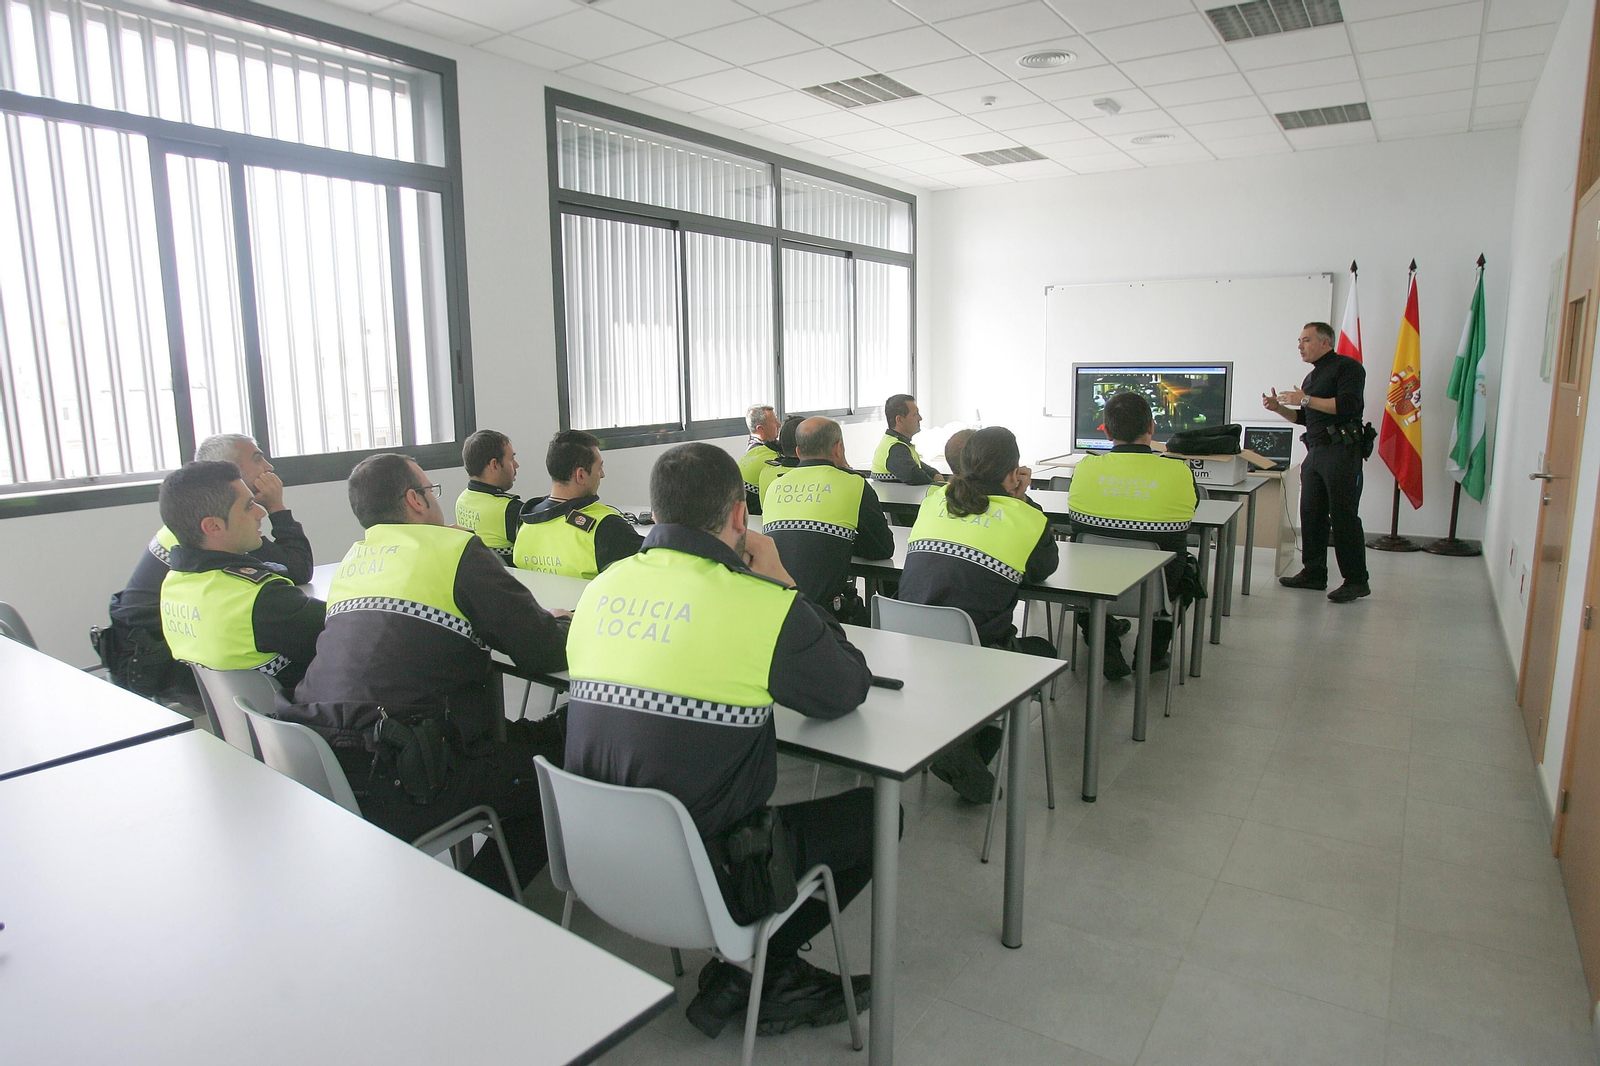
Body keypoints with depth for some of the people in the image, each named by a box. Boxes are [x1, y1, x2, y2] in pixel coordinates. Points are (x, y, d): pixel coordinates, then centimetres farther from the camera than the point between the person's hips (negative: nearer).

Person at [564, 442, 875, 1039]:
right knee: (873, 811, 12)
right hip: (705, 882, -7)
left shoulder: (601, 588, 0)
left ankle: (746, 970, 27)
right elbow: (849, 692, -2)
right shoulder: (764, 606, -19)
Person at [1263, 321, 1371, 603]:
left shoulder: (1347, 367, -4)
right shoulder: (1312, 376, 23)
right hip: (1315, 453, 9)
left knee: (1344, 516, -8)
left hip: (1341, 452, -9)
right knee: (1311, 515, 8)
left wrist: (1306, 400, -16)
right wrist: (1279, 408, 13)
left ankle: (1356, 581, -3)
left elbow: (1348, 405, -19)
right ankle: (1313, 573, 16)